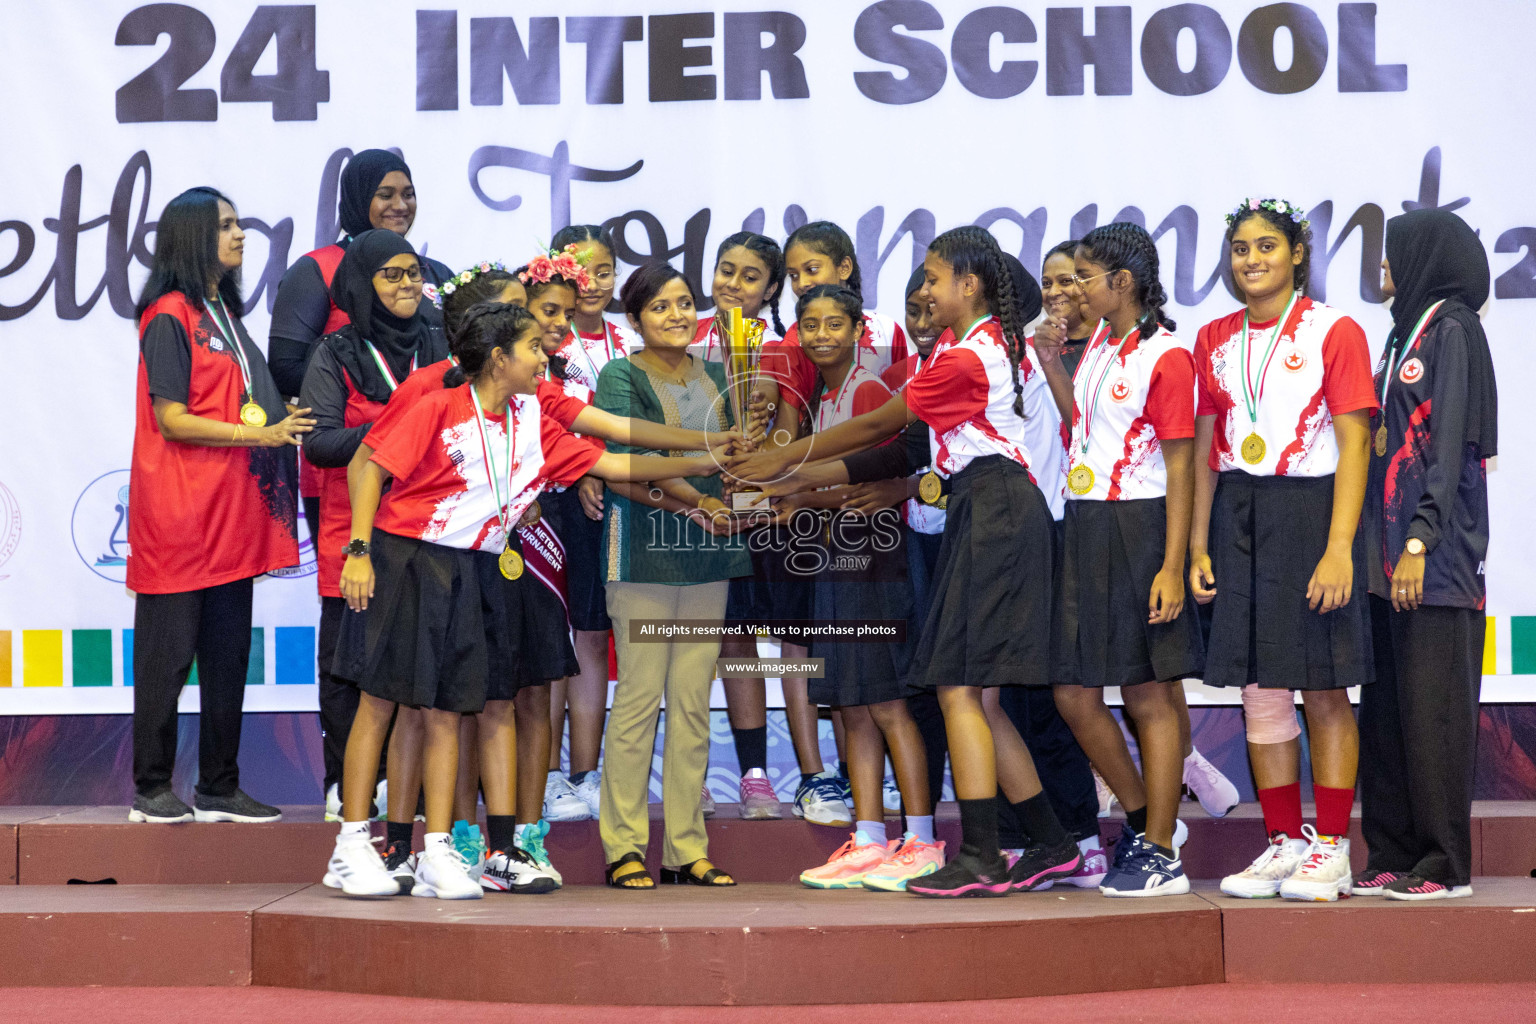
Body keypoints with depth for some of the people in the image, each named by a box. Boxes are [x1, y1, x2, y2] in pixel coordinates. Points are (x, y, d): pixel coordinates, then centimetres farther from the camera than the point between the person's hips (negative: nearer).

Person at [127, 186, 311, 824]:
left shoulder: (223, 311, 19)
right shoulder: (169, 317, -8)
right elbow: (171, 418, -14)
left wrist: (282, 424, 7)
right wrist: (259, 434, -18)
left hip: (229, 509, 9)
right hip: (179, 511, -9)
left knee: (228, 652, 9)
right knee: (168, 652, -2)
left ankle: (219, 788, 15)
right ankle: (151, 789, 5)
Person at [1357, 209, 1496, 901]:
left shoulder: (1452, 328, -6)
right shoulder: (1405, 333, 19)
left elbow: (1449, 443, -14)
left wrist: (1419, 541, -20)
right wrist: (1387, 545, 14)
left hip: (1437, 552, -8)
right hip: (1389, 551, 9)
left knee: (1432, 706, -6)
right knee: (1387, 707, 7)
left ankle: (1445, 863, -2)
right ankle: (1393, 856, 12)